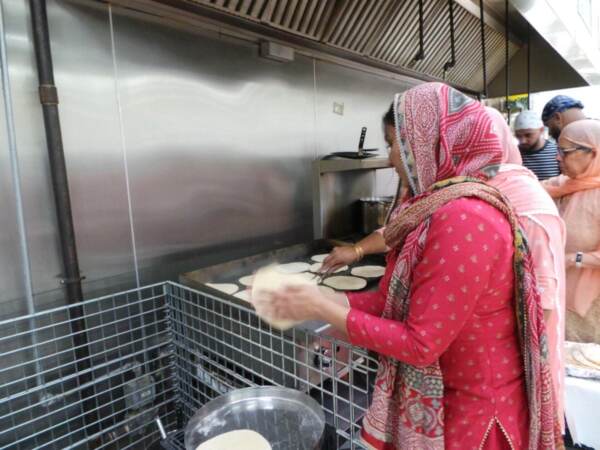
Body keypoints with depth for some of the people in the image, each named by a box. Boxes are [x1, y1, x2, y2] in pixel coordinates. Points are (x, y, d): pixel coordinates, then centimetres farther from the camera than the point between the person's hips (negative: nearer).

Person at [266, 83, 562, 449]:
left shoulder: (464, 219, -28)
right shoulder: (445, 209, 1)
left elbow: (420, 344, -26)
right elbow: (399, 300, 0)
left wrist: (324, 311, -20)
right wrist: (323, 300, -7)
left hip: (474, 409, -7)